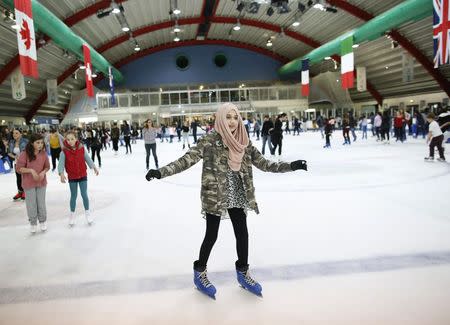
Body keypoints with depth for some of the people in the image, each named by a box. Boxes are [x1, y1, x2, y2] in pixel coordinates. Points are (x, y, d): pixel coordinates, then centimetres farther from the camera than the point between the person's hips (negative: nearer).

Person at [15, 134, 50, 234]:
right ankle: (33, 223, 29)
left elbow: (47, 166, 3)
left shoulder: (43, 153, -8)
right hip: (28, 183, -2)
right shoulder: (25, 154, -17)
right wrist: (31, 170, -26)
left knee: (41, 203, 12)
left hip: (41, 182, 2)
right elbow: (18, 168, -14)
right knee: (31, 204, 9)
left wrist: (43, 172, -17)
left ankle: (42, 221, 32)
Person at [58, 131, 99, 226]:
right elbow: (61, 163, -19)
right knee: (73, 196, 11)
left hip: (83, 175, 1)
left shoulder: (81, 149, -9)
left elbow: (87, 159, 1)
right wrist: (61, 174, -33)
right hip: (72, 177, -1)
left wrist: (94, 167, 1)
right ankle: (72, 214, 28)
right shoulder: (64, 152, -14)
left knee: (84, 195, 4)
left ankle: (87, 212, 22)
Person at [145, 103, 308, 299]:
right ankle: (200, 273, 32)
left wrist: (291, 166, 2)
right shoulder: (210, 142, -14)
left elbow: (263, 163, 6)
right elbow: (187, 160, -18)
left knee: (243, 234, 11)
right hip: (214, 197, -5)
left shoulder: (244, 143, 1)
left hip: (237, 197, 5)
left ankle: (242, 272, 35)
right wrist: (161, 172, -29)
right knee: (211, 236, 6)